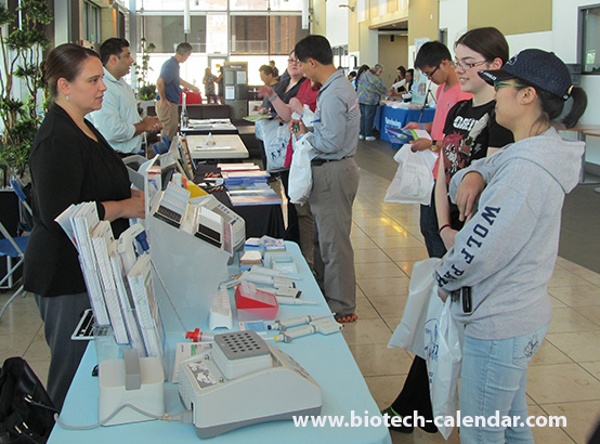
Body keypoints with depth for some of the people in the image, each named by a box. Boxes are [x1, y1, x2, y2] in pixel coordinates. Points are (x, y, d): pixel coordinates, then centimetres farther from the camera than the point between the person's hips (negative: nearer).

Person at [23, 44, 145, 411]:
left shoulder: (82, 128, 12)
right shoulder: (56, 140, -20)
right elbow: (59, 214, -27)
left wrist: (135, 196, 8)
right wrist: (127, 207, -19)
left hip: (91, 267, 10)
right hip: (67, 274, -10)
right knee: (73, 365, 2)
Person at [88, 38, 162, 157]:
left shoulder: (122, 83, 14)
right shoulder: (102, 87, -21)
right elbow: (112, 132, -30)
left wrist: (149, 123, 3)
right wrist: (144, 125, -13)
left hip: (130, 155, 10)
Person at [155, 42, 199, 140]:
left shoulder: (172, 63, 12)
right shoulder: (172, 66, -20)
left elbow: (178, 80, 31)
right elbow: (160, 82, -32)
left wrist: (192, 87, 41)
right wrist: (163, 100, -19)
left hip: (171, 105, 10)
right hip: (167, 105, -10)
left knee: (171, 132, 16)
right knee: (168, 135, -3)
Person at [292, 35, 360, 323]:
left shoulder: (333, 94, -22)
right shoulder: (338, 85, 10)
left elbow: (331, 142, -25)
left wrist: (304, 136, -10)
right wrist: (308, 123, 8)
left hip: (333, 172, -11)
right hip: (331, 169, 11)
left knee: (334, 240, -1)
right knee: (325, 236, 21)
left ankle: (342, 307, 11)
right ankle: (326, 293, 35)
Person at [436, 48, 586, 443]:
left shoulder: (526, 169, -26)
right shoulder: (539, 151, 6)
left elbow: (477, 251, -27)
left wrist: (445, 279, -7)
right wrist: (473, 175, -9)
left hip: (498, 326, -10)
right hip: (520, 315, 10)